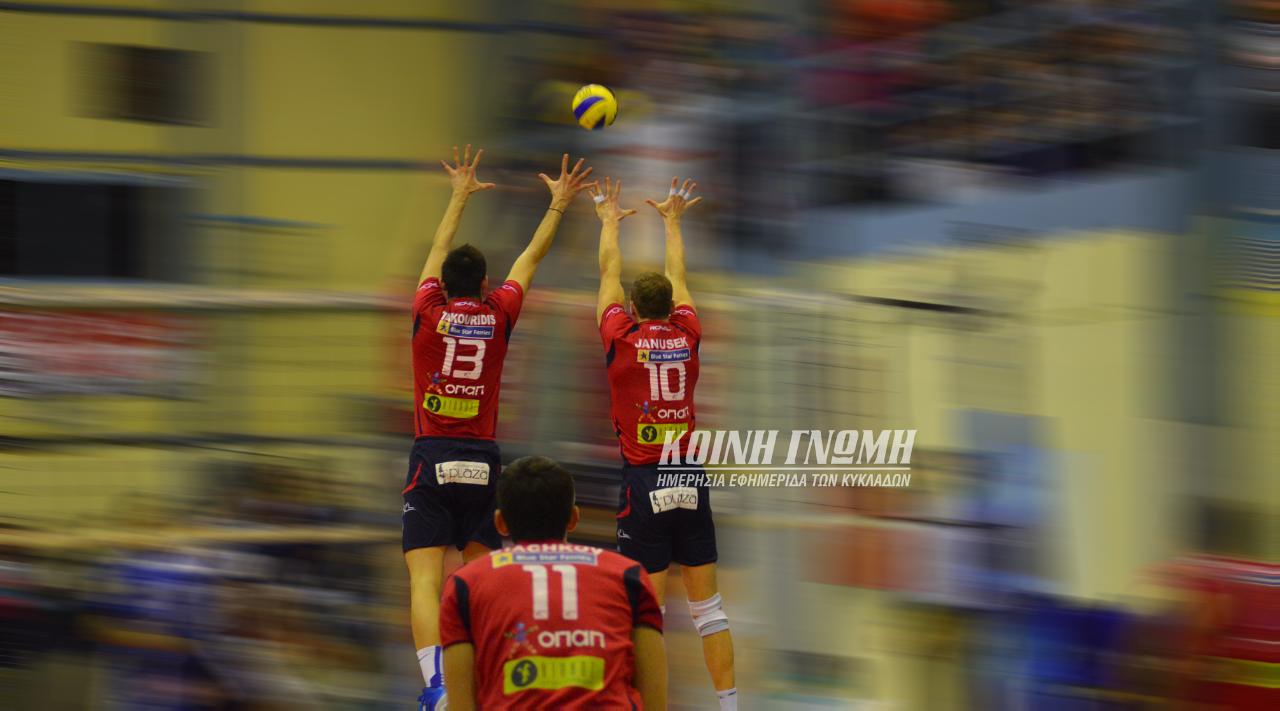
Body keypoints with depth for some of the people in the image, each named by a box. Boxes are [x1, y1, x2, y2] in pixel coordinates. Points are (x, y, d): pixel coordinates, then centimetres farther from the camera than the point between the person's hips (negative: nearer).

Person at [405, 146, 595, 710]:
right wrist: (558, 206, 30)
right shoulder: (498, 316, 2)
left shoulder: (428, 312, 0)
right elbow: (530, 260, 17)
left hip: (432, 458, -2)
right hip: (482, 459, 2)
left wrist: (460, 195, 31)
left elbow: (438, 251, 17)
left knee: (424, 578, -10)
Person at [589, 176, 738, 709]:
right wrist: (672, 222, 34)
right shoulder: (687, 336, 2)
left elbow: (609, 274, 11)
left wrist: (610, 221, 26)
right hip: (690, 482, 3)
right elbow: (677, 277, 20)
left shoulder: (622, 338, -5)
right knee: (707, 604, 7)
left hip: (644, 484, -3)